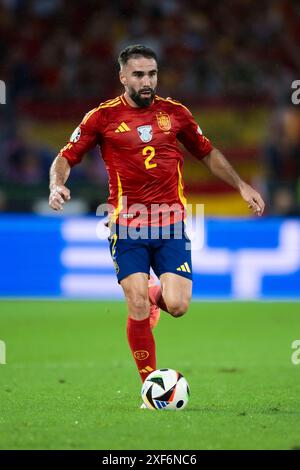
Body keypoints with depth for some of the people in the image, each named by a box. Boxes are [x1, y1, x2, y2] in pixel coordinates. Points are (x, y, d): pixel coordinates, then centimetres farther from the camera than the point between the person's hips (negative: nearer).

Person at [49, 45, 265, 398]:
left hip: (171, 223, 2)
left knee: (177, 306, -12)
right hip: (127, 226, -2)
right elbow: (66, 158, 5)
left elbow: (207, 153, 21)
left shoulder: (175, 113, 7)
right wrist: (57, 185, -16)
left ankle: (156, 295, 26)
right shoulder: (103, 117, 0)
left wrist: (241, 186, 15)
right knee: (138, 309, -12)